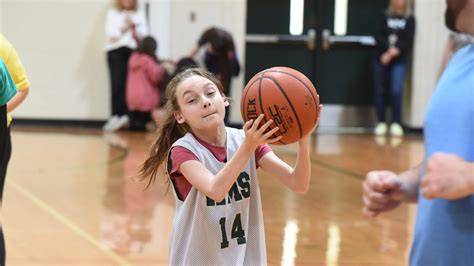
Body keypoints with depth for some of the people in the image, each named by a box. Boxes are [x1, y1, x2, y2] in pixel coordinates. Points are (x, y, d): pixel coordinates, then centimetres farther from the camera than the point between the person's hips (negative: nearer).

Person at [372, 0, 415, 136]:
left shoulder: (410, 19, 4)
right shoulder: (385, 17, 8)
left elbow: (408, 41, -3)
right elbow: (378, 36, -1)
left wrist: (393, 52, -14)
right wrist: (389, 48, -17)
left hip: (399, 61, -2)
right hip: (380, 59, 2)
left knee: (396, 90, -14)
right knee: (379, 91, 1)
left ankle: (396, 123, -6)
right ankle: (381, 123, 9)